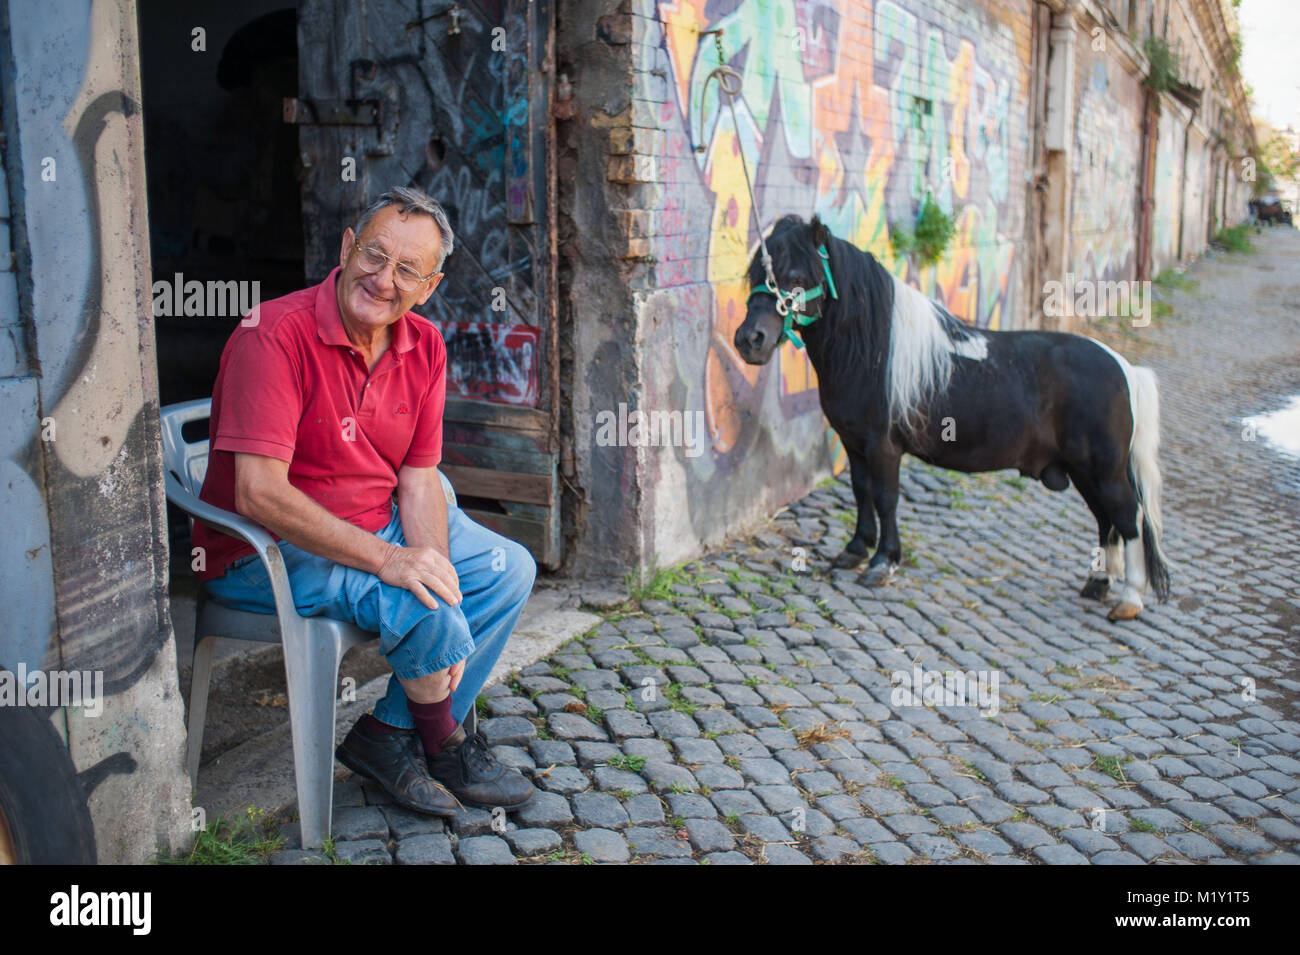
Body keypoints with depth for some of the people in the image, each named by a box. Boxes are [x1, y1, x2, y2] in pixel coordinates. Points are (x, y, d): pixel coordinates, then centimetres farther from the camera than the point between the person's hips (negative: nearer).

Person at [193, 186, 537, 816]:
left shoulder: (425, 347, -2)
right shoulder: (275, 334, -24)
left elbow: (419, 481, -1)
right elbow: (260, 494, -30)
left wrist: (433, 566, -18)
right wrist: (386, 560, -33)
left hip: (377, 524, 8)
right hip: (264, 551, -8)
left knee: (508, 570, 0)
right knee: (423, 607, -27)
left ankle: (390, 735, 2)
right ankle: (446, 746, 4)